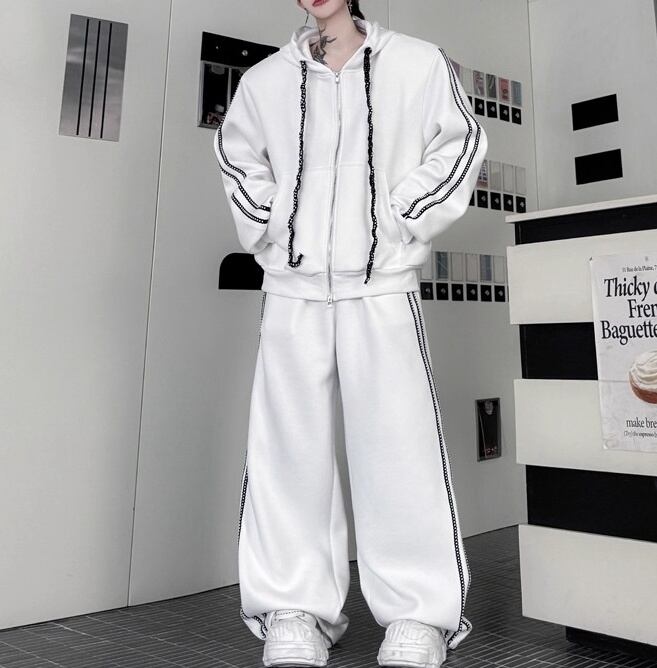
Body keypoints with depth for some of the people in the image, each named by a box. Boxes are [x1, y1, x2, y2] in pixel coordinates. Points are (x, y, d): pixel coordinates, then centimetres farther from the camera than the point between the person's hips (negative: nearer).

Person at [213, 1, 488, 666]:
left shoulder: (417, 64, 6)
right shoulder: (265, 79, 13)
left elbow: (460, 144, 8)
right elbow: (238, 156, 24)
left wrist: (402, 222, -1)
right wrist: (266, 227, 9)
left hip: (381, 284, -2)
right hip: (292, 287, 3)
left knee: (398, 442, -5)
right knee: (289, 443, 1)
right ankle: (294, 612, 12)